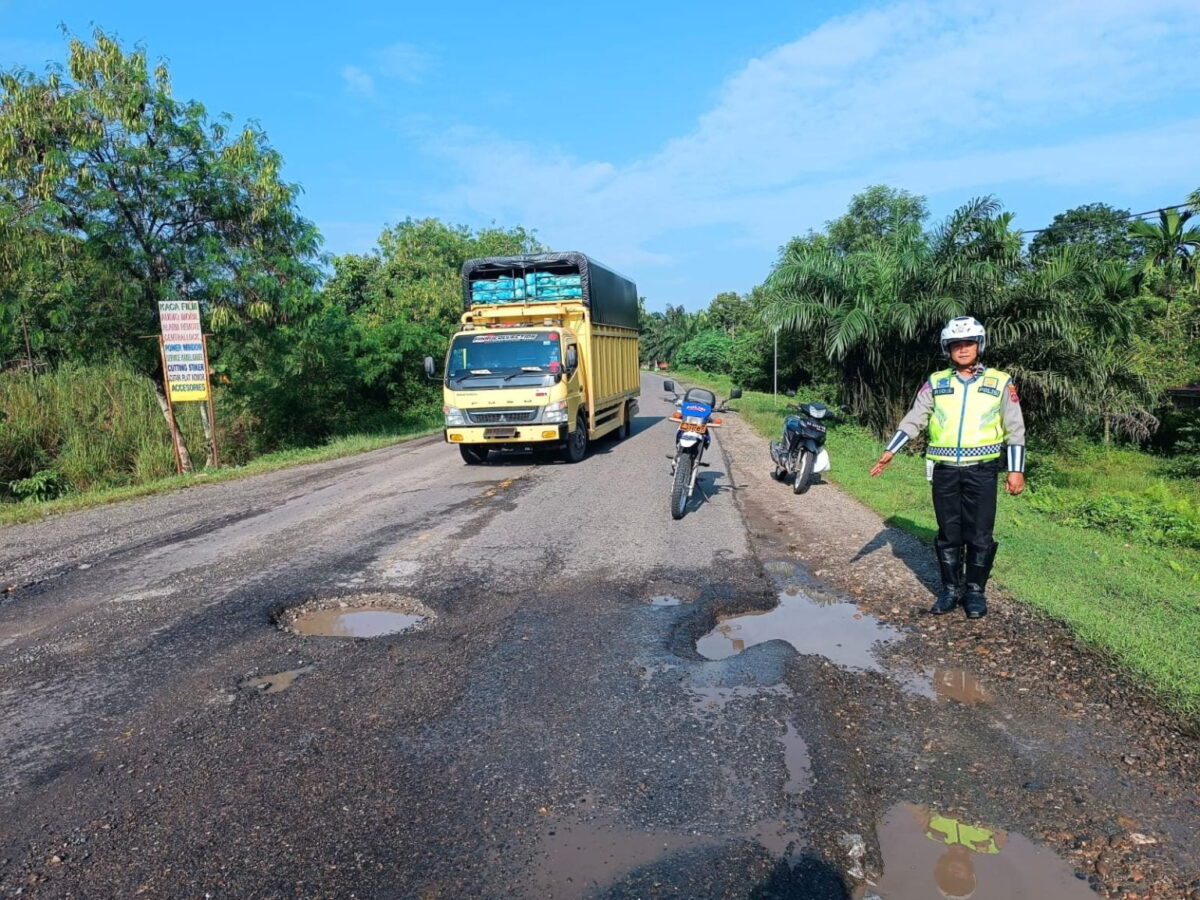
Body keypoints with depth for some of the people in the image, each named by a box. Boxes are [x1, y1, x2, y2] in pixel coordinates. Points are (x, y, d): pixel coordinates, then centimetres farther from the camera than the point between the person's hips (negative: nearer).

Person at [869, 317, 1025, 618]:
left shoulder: (1000, 382, 3)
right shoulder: (935, 382, 7)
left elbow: (1015, 428, 3)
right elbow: (913, 420, 5)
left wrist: (1016, 469, -3)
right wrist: (889, 451, -5)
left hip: (981, 471, -1)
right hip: (945, 471, 2)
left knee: (979, 534, 4)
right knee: (948, 533, 9)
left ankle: (975, 590, 18)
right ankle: (951, 589, 21)